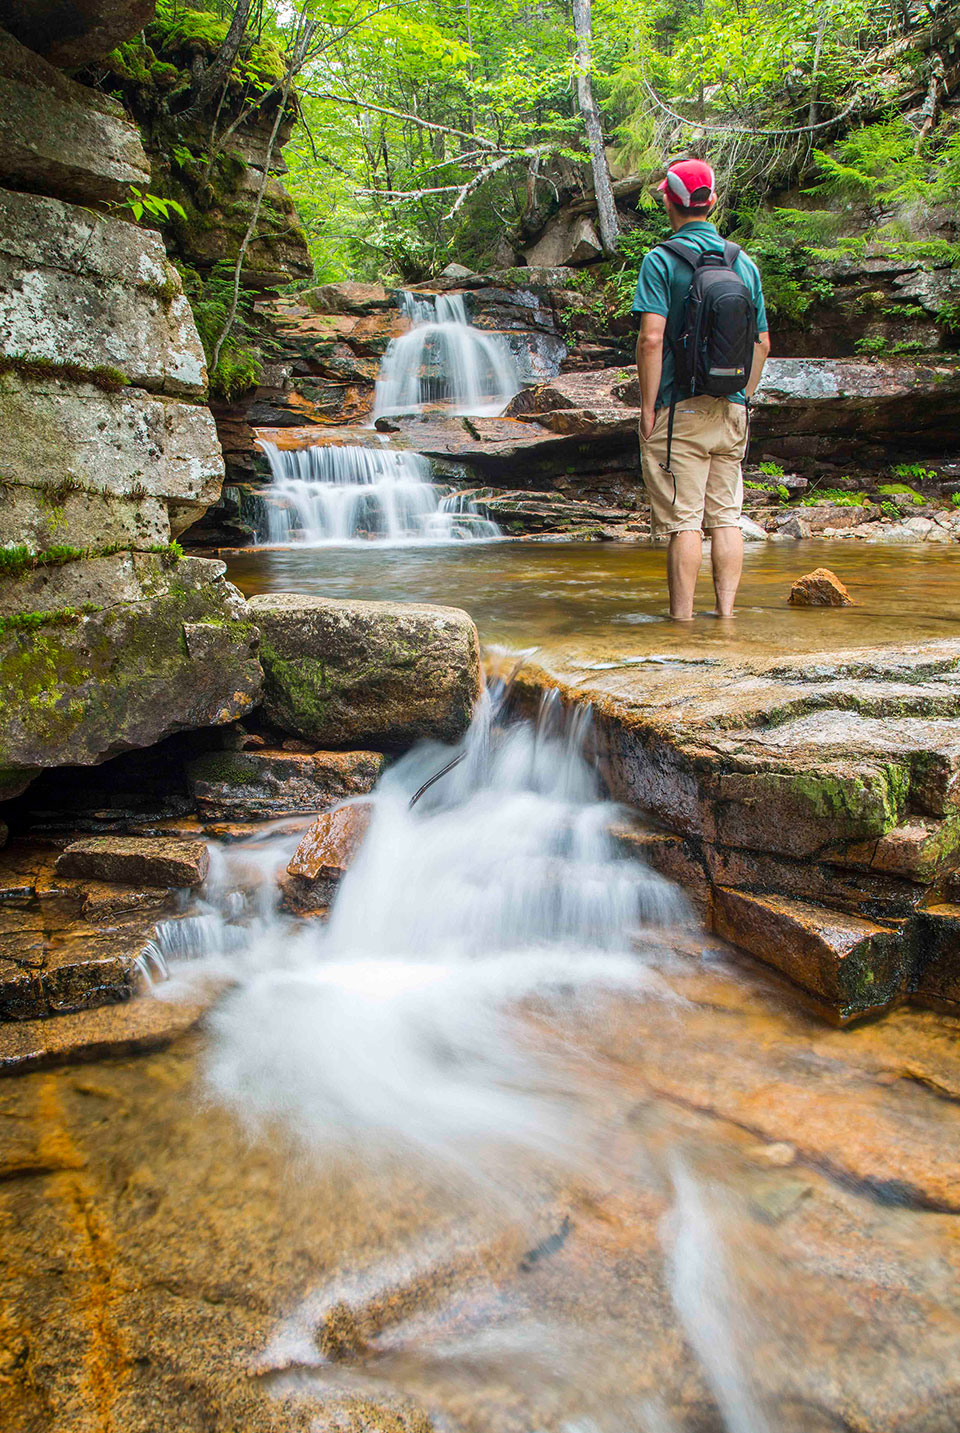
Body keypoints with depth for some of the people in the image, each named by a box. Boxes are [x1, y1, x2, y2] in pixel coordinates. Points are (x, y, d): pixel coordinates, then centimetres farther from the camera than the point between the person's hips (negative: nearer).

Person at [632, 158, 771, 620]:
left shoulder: (661, 260, -6)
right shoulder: (744, 262, 10)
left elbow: (651, 339, -16)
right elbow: (761, 343, 11)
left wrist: (647, 407, -10)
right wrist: (741, 398, 19)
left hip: (679, 410, -5)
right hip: (730, 411, 5)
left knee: (683, 522, -4)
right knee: (726, 518, 8)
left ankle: (682, 621, -1)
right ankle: (726, 616, 10)